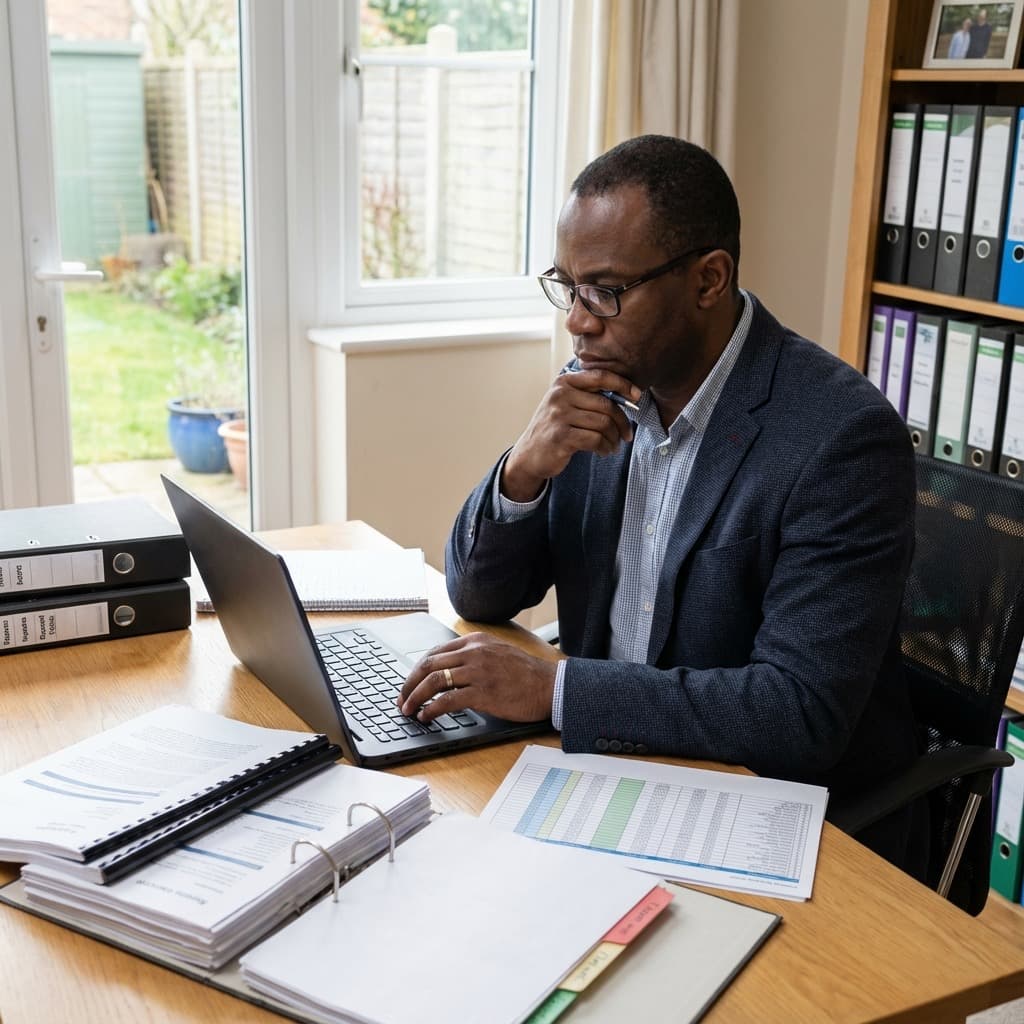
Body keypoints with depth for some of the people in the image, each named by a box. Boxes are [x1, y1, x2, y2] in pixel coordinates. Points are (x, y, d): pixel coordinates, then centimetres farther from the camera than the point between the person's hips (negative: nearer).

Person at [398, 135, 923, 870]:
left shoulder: (843, 436, -21)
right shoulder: (599, 394, -1)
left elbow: (805, 713, -26)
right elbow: (478, 596, 5)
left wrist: (553, 687, -27)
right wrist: (524, 470, -16)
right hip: (614, 769, 6)